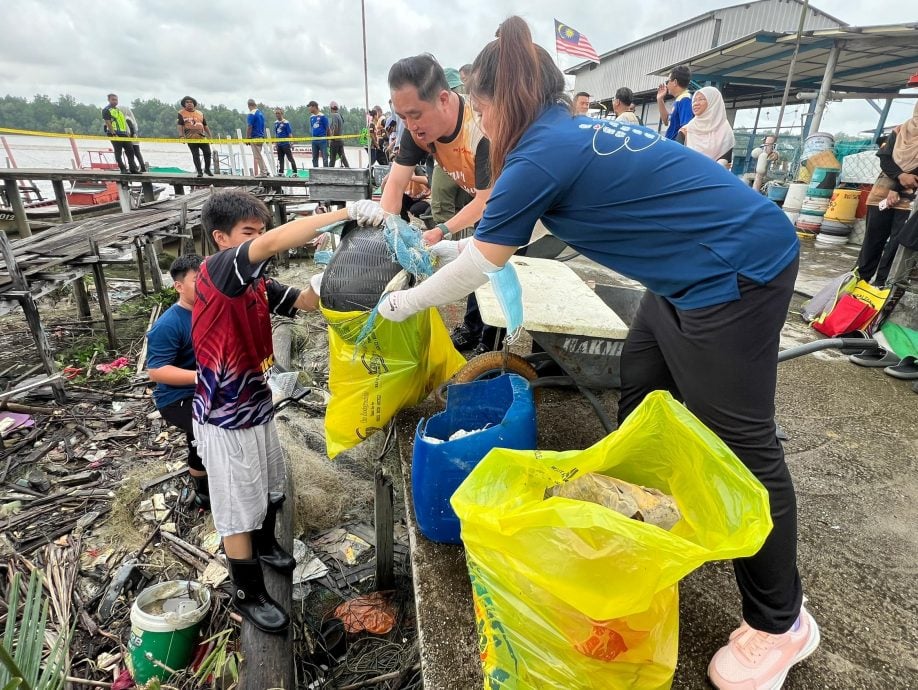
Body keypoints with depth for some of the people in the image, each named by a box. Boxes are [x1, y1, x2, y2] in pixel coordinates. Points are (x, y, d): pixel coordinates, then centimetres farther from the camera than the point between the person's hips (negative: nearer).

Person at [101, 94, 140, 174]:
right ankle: (123, 169, -4)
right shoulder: (106, 110, 0)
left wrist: (128, 132, 16)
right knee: (118, 152, -5)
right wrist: (113, 133, -18)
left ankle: (133, 168, 4)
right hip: (115, 134, -7)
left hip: (124, 134, 7)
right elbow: (108, 122, -9)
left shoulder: (119, 110, 24)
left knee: (130, 151, 2)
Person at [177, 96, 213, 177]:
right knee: (196, 155, -2)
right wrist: (181, 135, -16)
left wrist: (209, 136, 14)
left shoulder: (200, 113, 16)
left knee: (207, 152, -1)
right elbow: (180, 126, -2)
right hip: (191, 138, -3)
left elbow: (205, 126, 19)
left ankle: (207, 169, 17)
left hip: (202, 137, 3)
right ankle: (199, 172, 4)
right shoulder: (181, 113, 6)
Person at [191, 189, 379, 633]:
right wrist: (345, 212, -42)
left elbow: (307, 301, 1)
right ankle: (248, 594, 30)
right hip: (224, 419, -8)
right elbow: (275, 243, -38)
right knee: (238, 510, 9)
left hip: (257, 406, 8)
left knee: (270, 490, 26)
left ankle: (265, 545, 54)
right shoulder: (217, 269, -21)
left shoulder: (256, 283, 4)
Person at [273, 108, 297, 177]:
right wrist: (275, 142, 15)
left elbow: (290, 134, -11)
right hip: (279, 144, 7)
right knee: (280, 159, 12)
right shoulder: (276, 123, 8)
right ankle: (280, 172, 19)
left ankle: (295, 172, -2)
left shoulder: (286, 123, -10)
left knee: (290, 158, -4)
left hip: (286, 144, -7)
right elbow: (276, 134, 16)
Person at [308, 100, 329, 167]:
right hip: (314, 140, 7)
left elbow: (327, 128, -2)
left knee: (324, 157, -7)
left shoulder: (322, 116, -6)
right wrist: (312, 133, 7)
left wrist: (327, 138, 1)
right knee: (314, 158, 10)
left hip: (322, 140, -7)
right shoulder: (311, 117, 11)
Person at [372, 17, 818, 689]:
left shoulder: (539, 155, -16)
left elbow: (479, 267, -7)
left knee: (741, 443, 0)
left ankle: (781, 624, 21)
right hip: (694, 272, 10)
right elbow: (508, 229, 25)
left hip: (737, 273, -10)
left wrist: (404, 302, 9)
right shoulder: (573, 131, 12)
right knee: (640, 392, 16)